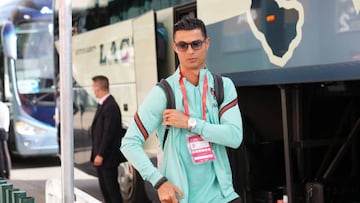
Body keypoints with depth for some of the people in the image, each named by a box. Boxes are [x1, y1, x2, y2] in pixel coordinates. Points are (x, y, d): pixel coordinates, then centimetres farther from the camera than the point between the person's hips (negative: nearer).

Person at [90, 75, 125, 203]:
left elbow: (109, 133, -21)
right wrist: (96, 153, 14)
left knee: (112, 188, -4)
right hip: (100, 155, 10)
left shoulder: (110, 106, -18)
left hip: (107, 157, -10)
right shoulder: (103, 104, 12)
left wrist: (100, 154, -19)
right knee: (104, 188, 14)